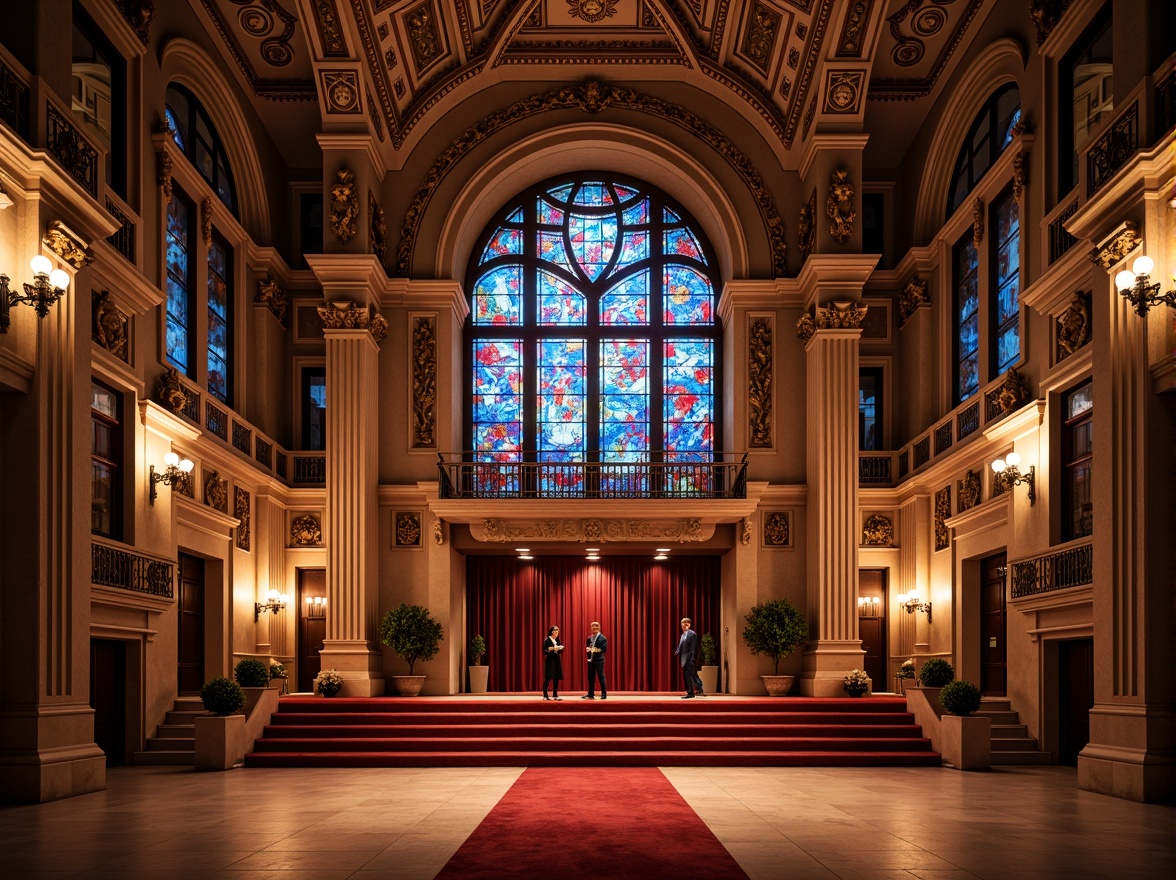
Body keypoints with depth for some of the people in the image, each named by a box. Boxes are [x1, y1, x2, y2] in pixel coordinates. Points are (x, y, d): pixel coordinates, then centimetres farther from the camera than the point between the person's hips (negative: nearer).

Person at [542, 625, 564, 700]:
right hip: (550, 660, -7)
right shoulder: (547, 640, -5)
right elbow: (544, 651, -12)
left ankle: (555, 695, 10)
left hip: (557, 660, 7)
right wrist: (551, 649, -23)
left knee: (557, 678, 4)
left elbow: (559, 650, 14)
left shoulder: (557, 640, 14)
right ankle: (545, 695, -6)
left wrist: (560, 648, -7)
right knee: (548, 678, -9)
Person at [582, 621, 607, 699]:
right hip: (591, 660, 6)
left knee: (601, 676, -2)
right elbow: (587, 648, 12)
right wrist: (589, 649, -9)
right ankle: (590, 694, 16)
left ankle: (604, 694, 5)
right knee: (590, 677, 9)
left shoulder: (602, 638, -7)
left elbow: (604, 649, -14)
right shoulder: (589, 638, 12)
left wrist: (597, 650, -23)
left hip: (599, 660, -6)